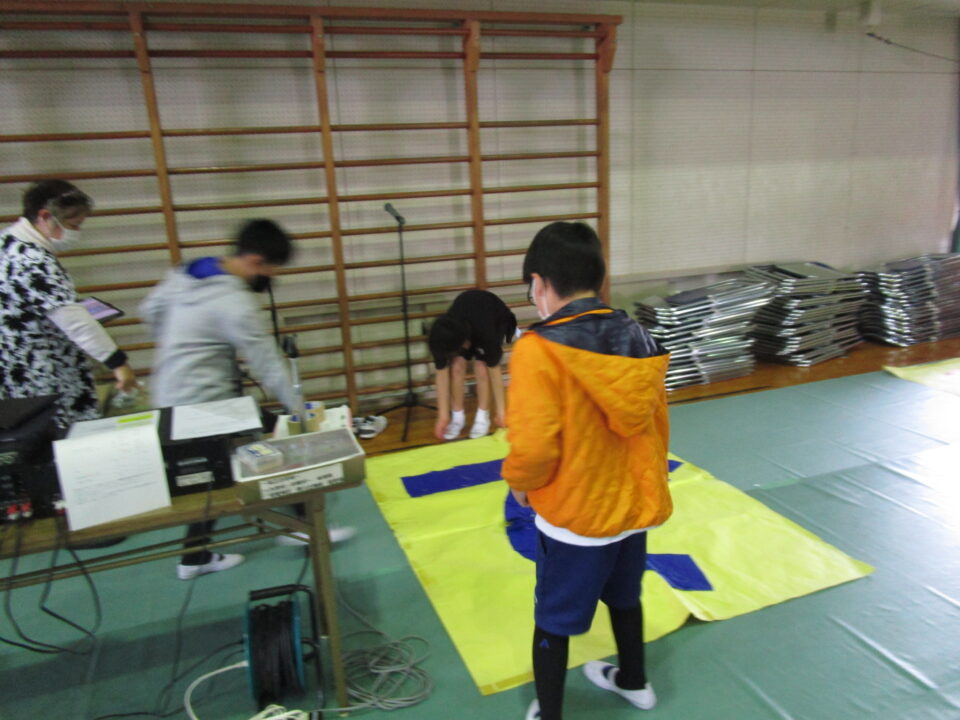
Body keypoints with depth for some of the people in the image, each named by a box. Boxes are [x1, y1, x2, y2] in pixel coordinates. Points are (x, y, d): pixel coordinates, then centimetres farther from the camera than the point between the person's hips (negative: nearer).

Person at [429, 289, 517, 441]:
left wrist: (501, 411, -26)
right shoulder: (442, 337, -33)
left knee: (482, 367, -21)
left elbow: (494, 371, -33)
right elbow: (442, 374, -24)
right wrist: (443, 416, -22)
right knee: (457, 366, -16)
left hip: (497, 319, -3)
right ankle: (457, 417, -2)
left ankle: (483, 417, -4)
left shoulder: (486, 334, -44)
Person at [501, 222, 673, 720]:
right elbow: (657, 424, 5)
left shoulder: (538, 349, -23)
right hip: (634, 505, 7)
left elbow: (533, 446, -27)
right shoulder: (637, 340, -4)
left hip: (573, 515, -6)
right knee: (624, 597, 30)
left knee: (553, 621, 15)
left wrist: (520, 484, -5)